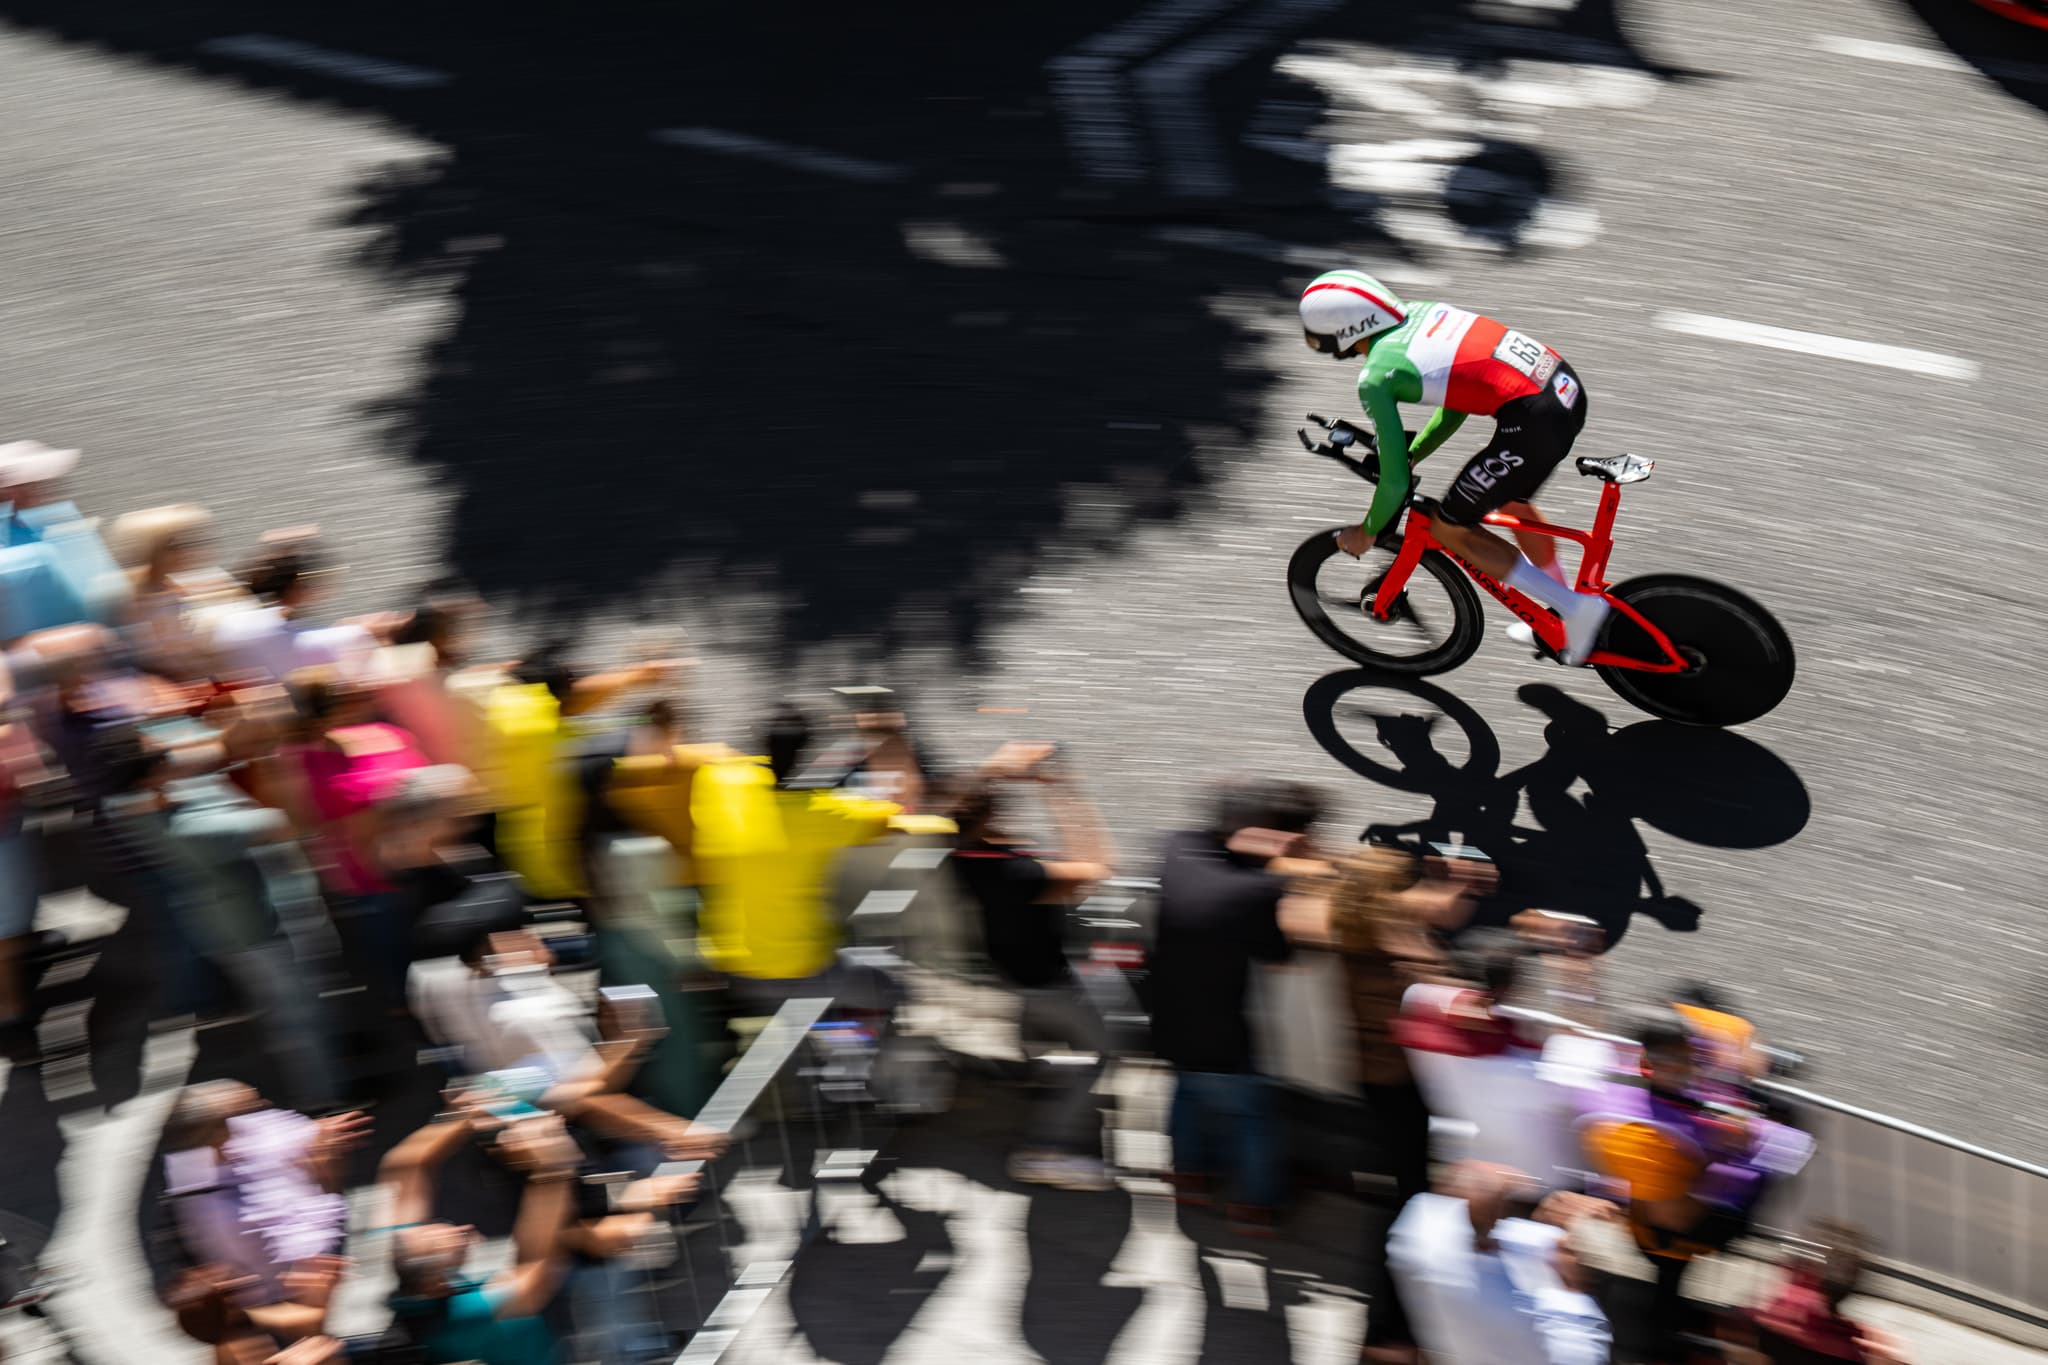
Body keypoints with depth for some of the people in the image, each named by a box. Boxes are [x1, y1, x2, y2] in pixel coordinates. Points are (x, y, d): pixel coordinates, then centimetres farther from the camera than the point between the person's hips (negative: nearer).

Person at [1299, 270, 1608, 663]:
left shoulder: (1376, 377, -5)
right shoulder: (1423, 312, 17)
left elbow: (1396, 483, -2)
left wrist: (1367, 533, 16)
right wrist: (1410, 454, 33)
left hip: (1534, 421, -9)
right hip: (1567, 385, 9)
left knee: (1449, 530, 8)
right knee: (1509, 502, 31)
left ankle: (1577, 606, 9)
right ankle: (1561, 615, 47)